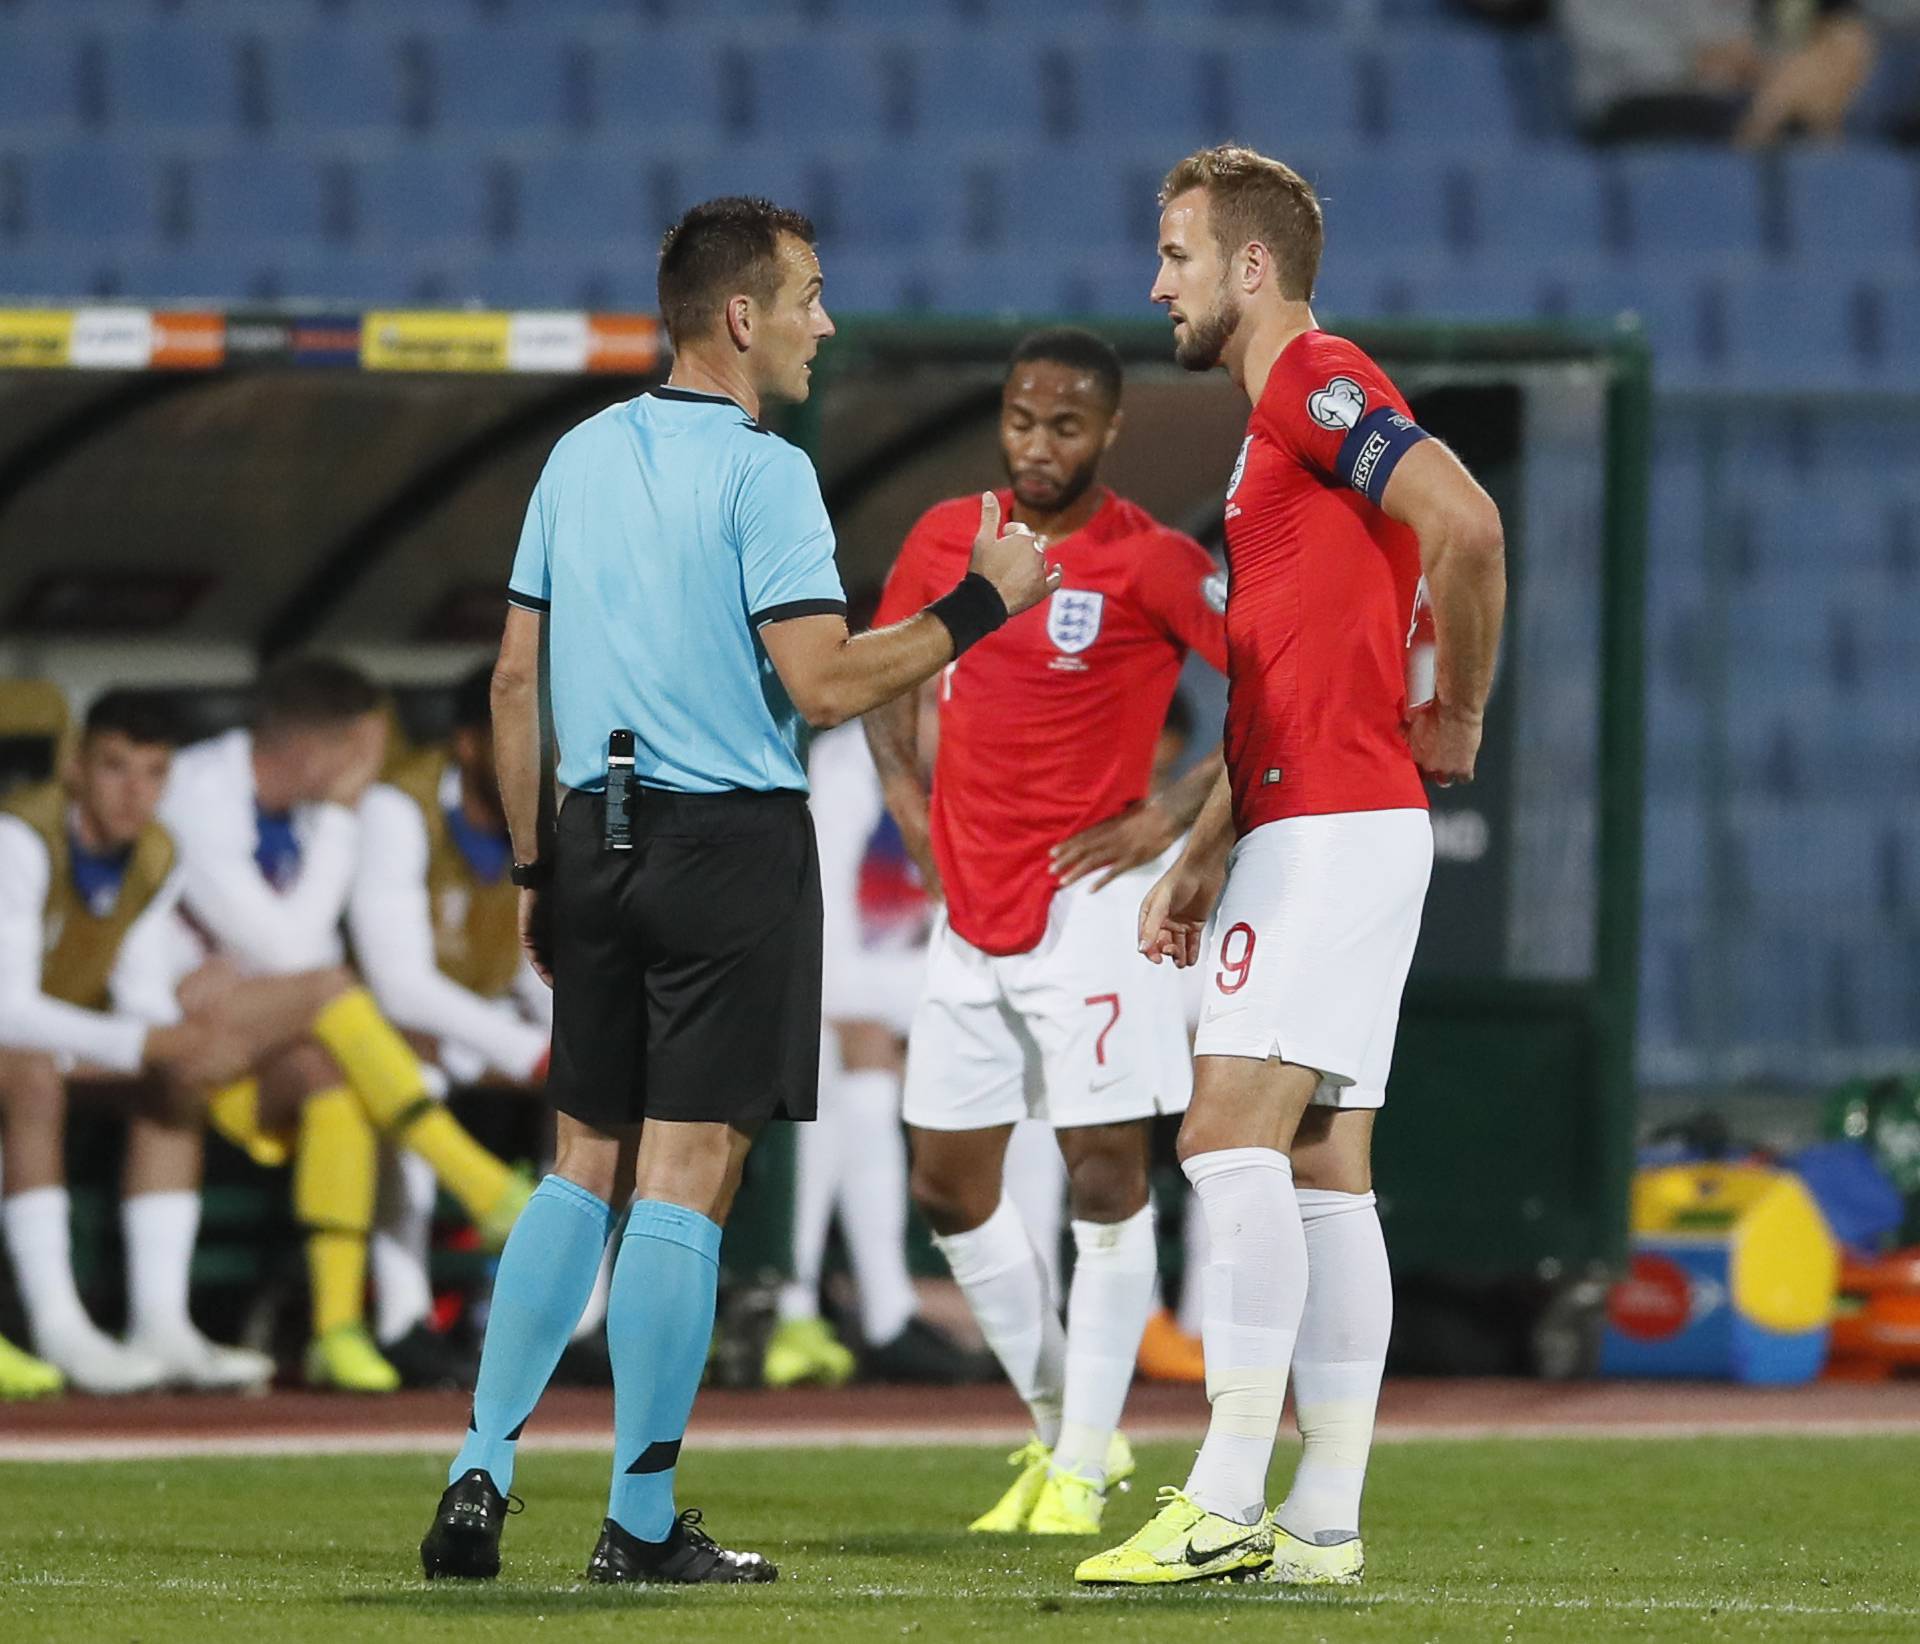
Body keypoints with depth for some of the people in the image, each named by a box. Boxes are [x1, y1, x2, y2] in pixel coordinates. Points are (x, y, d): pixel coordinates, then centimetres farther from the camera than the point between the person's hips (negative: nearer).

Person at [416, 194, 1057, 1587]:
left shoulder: (583, 456, 10)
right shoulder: (761, 473, -11)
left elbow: (514, 678, 13)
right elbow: (824, 687, -17)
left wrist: (537, 863, 20)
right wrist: (984, 605, -8)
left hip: (599, 838, 6)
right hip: (733, 844, -6)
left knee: (583, 1165, 13)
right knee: (687, 1174, -3)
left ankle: (480, 1473, 5)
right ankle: (643, 1524, -1)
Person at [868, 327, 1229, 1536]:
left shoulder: (1151, 562, -10)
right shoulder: (948, 540, 8)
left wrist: (1171, 820, -12)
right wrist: (909, 799, 10)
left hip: (1090, 901, -6)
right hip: (972, 909, 6)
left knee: (1106, 1173, -6)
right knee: (951, 1182, 7)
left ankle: (1084, 1465, 0)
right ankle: (1058, 1425, 21)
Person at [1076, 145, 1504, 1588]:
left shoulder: (1320, 385, -9)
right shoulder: (1279, 421, 23)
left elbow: (1465, 523, -26)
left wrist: (1458, 716, -13)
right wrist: (1202, 860, 19)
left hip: (1334, 824, -10)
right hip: (1320, 832, 10)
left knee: (1231, 1131, -15)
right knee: (1323, 1170, 6)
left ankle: (1225, 1507, -20)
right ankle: (1324, 1522, 5)